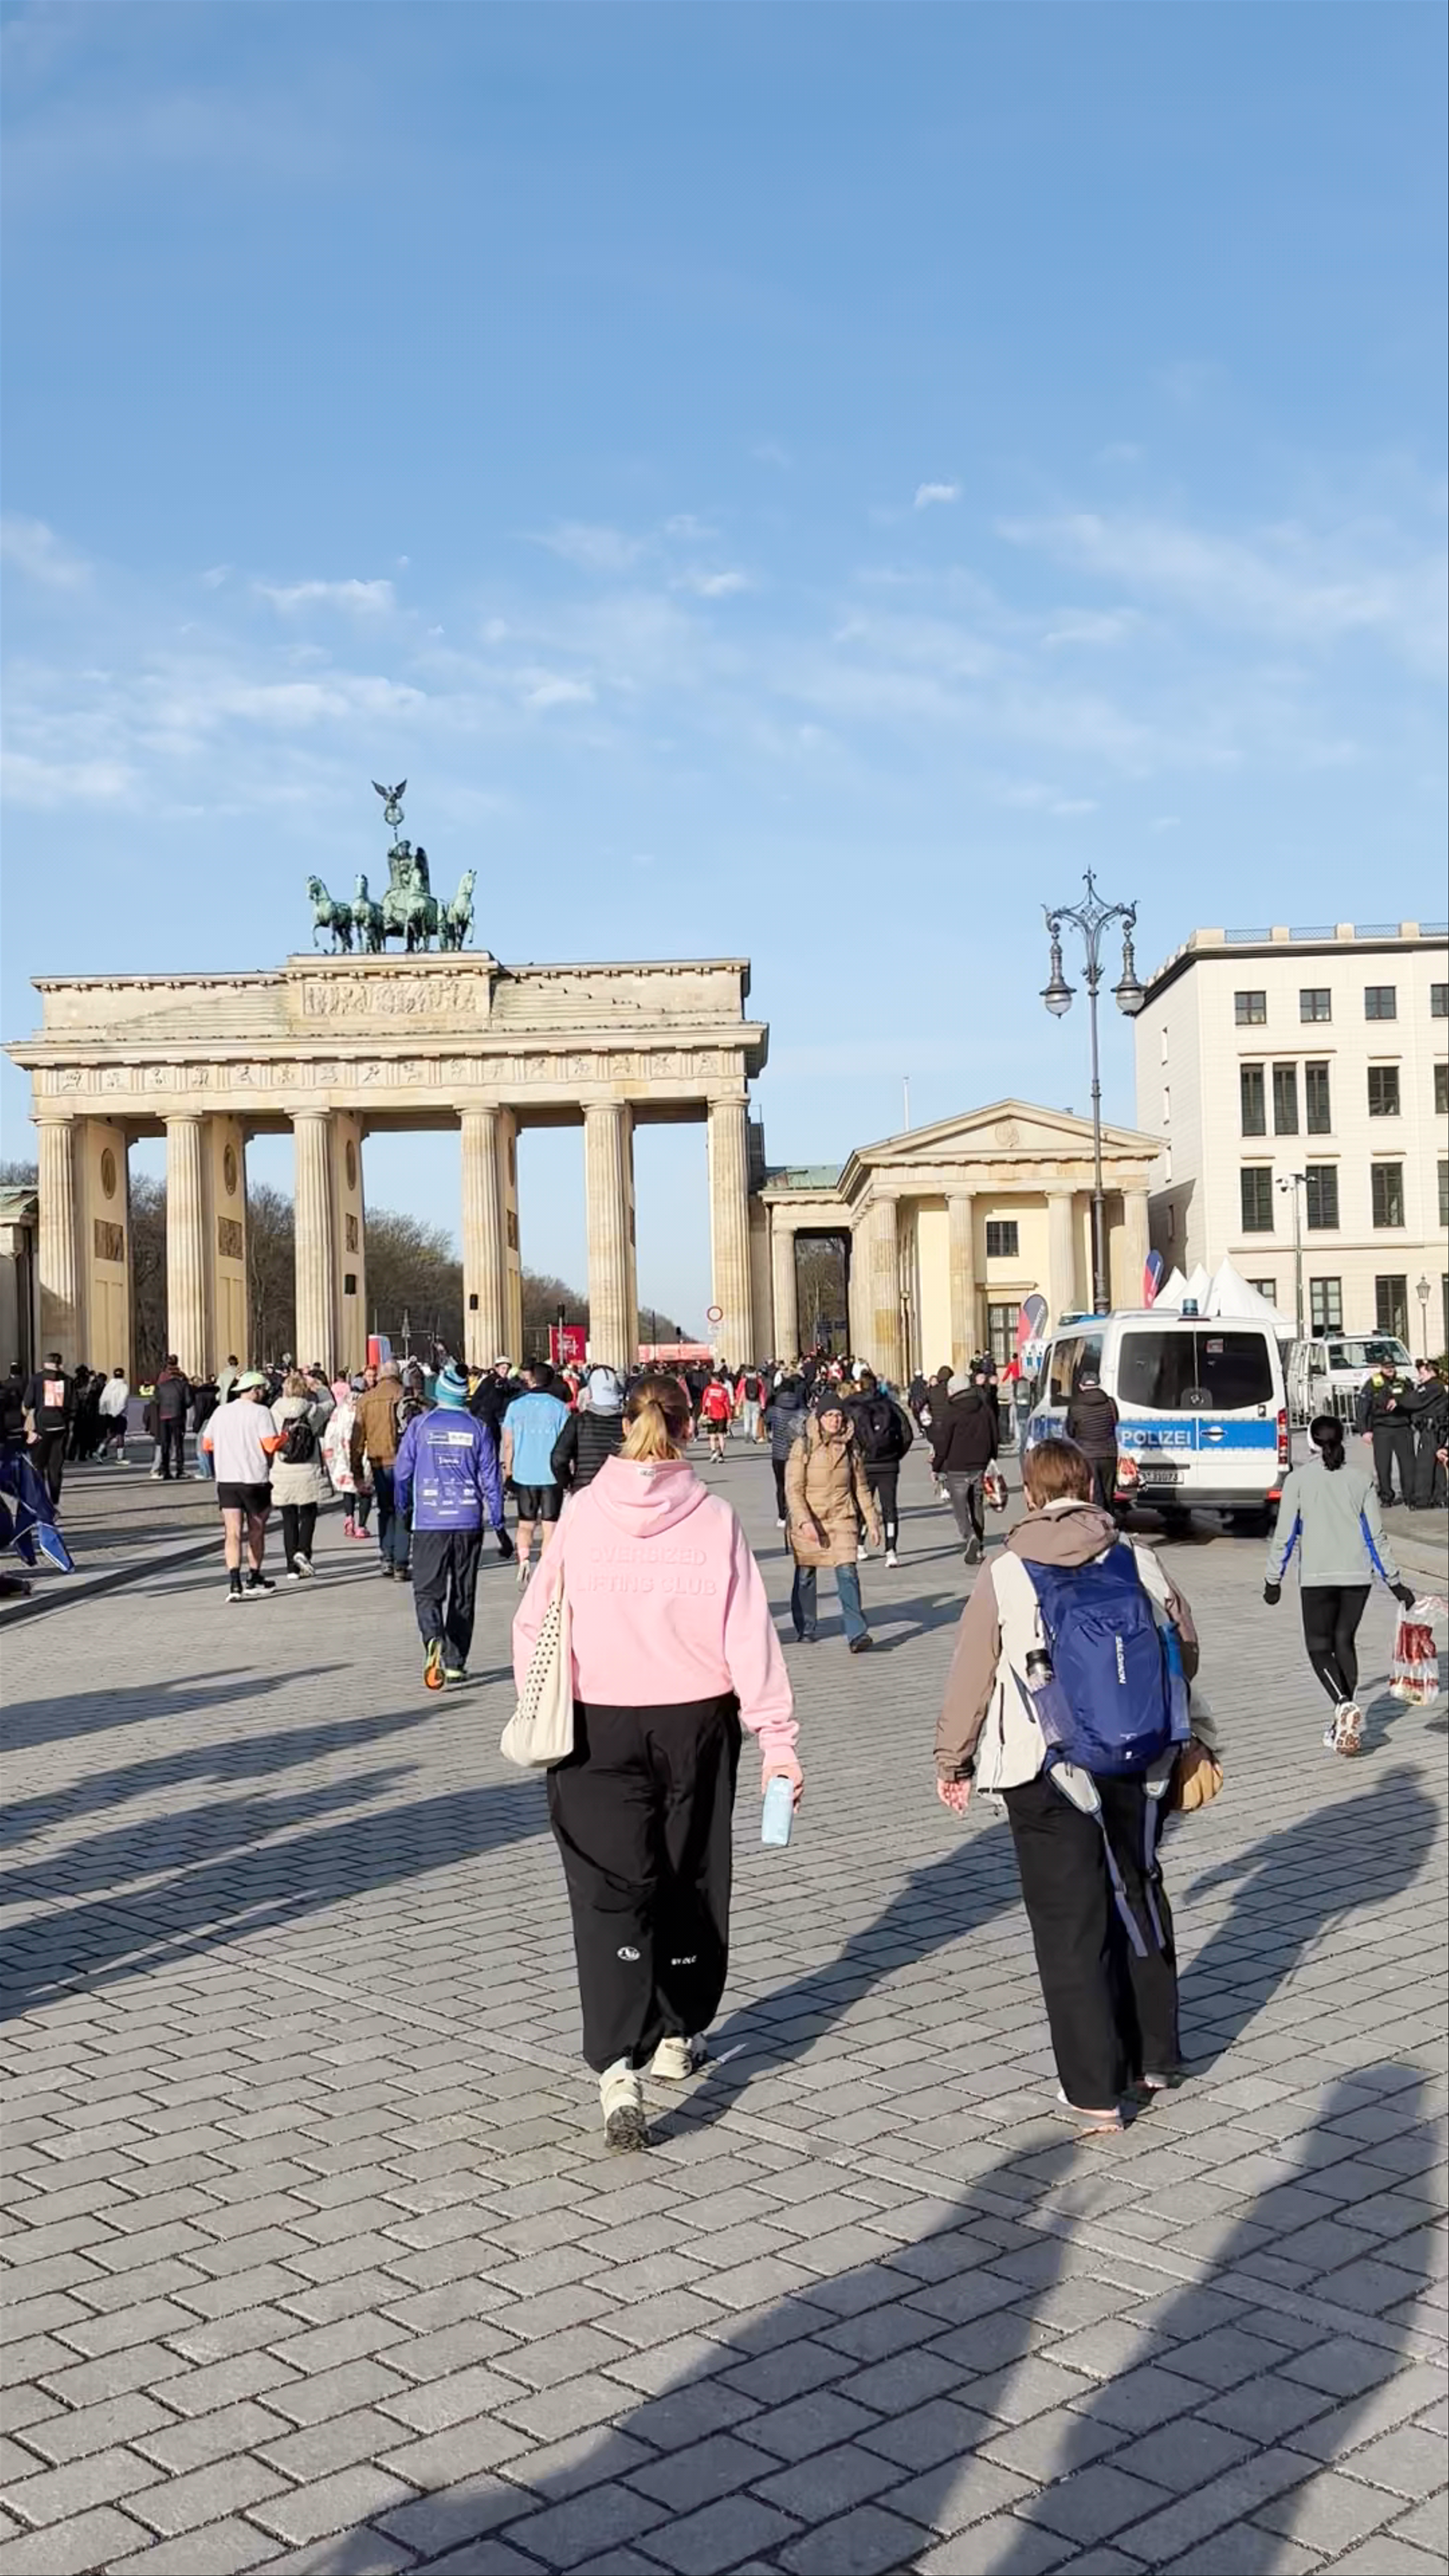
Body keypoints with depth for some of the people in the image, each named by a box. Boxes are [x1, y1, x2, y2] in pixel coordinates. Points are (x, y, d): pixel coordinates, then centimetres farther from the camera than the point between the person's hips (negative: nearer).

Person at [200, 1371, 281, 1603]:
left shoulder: (221, 1412, 8)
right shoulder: (260, 1412, -7)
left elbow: (208, 1444, 13)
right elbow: (271, 1445, -15)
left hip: (226, 1479, 3)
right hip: (255, 1479, -3)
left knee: (232, 1533, -3)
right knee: (256, 1531, 15)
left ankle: (235, 1584, -17)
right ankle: (254, 1579, 24)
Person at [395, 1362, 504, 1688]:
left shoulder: (421, 1425, -2)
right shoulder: (478, 1429, 0)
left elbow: (402, 1472, 3)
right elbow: (490, 1479, 2)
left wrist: (403, 1509, 21)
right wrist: (498, 1520, 12)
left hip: (429, 1523, -1)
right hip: (469, 1523, 2)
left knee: (428, 1591, 2)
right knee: (463, 1596, 12)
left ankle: (435, 1641, -27)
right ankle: (456, 1663, 15)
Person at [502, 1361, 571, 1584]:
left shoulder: (516, 1406, 0)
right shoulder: (559, 1407, -4)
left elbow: (508, 1444, 1)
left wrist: (508, 1471, 11)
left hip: (524, 1474, 1)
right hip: (552, 1475, -1)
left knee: (526, 1524, 14)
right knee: (550, 1526, 6)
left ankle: (524, 1559, -8)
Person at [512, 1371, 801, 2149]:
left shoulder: (583, 1514, -6)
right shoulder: (714, 1519, -8)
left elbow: (533, 1625, -1)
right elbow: (749, 1637, -9)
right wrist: (777, 1739, -4)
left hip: (598, 1728, -1)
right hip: (696, 1723, 1)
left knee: (611, 1889, 0)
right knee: (691, 1878, 18)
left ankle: (618, 2065, -15)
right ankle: (678, 2035, 33)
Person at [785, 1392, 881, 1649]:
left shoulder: (851, 1447, 4)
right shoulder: (803, 1447, -7)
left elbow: (861, 1488, 12)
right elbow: (793, 1489, -10)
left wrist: (872, 1522, 10)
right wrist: (804, 1521, -22)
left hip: (842, 1519, 1)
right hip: (808, 1520, -1)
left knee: (848, 1573, -12)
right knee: (805, 1575, 9)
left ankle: (857, 1634, -15)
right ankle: (805, 1630, 27)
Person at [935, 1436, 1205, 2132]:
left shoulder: (1006, 1576, -11)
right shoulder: (1138, 1561, -3)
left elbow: (970, 1676, -6)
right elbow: (1185, 1649, 8)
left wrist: (953, 1762, 8)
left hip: (1046, 1775, -3)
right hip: (1140, 1767, 3)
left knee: (1070, 1924, 5)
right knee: (1139, 1898, 22)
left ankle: (1094, 2090, 9)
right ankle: (1153, 2055, 34)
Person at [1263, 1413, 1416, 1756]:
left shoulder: (1299, 1480, -3)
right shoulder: (1361, 1479, 3)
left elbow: (1284, 1535, -2)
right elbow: (1376, 1536, 5)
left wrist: (1273, 1580, 7)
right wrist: (1394, 1582, 12)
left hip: (1317, 1577, -3)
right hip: (1358, 1575, 3)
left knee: (1319, 1646, 6)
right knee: (1345, 1641, 16)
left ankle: (1344, 1704, -19)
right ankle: (1347, 1724, 12)